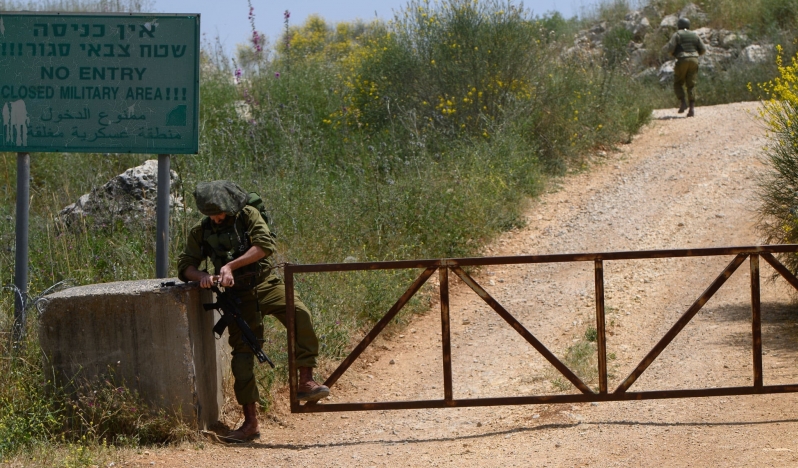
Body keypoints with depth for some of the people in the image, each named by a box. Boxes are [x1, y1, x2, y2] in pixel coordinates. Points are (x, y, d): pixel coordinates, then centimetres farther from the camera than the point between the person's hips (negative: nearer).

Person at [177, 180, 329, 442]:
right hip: (239, 296, 2)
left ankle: (305, 382, -29)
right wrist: (201, 276, -17)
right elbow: (185, 266, 7)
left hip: (266, 284, -2)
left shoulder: (248, 216, -2)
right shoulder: (201, 232, 5)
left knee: (300, 315, -30)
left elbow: (265, 245, -16)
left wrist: (230, 266, -23)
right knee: (242, 354, -3)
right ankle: (250, 422, 2)